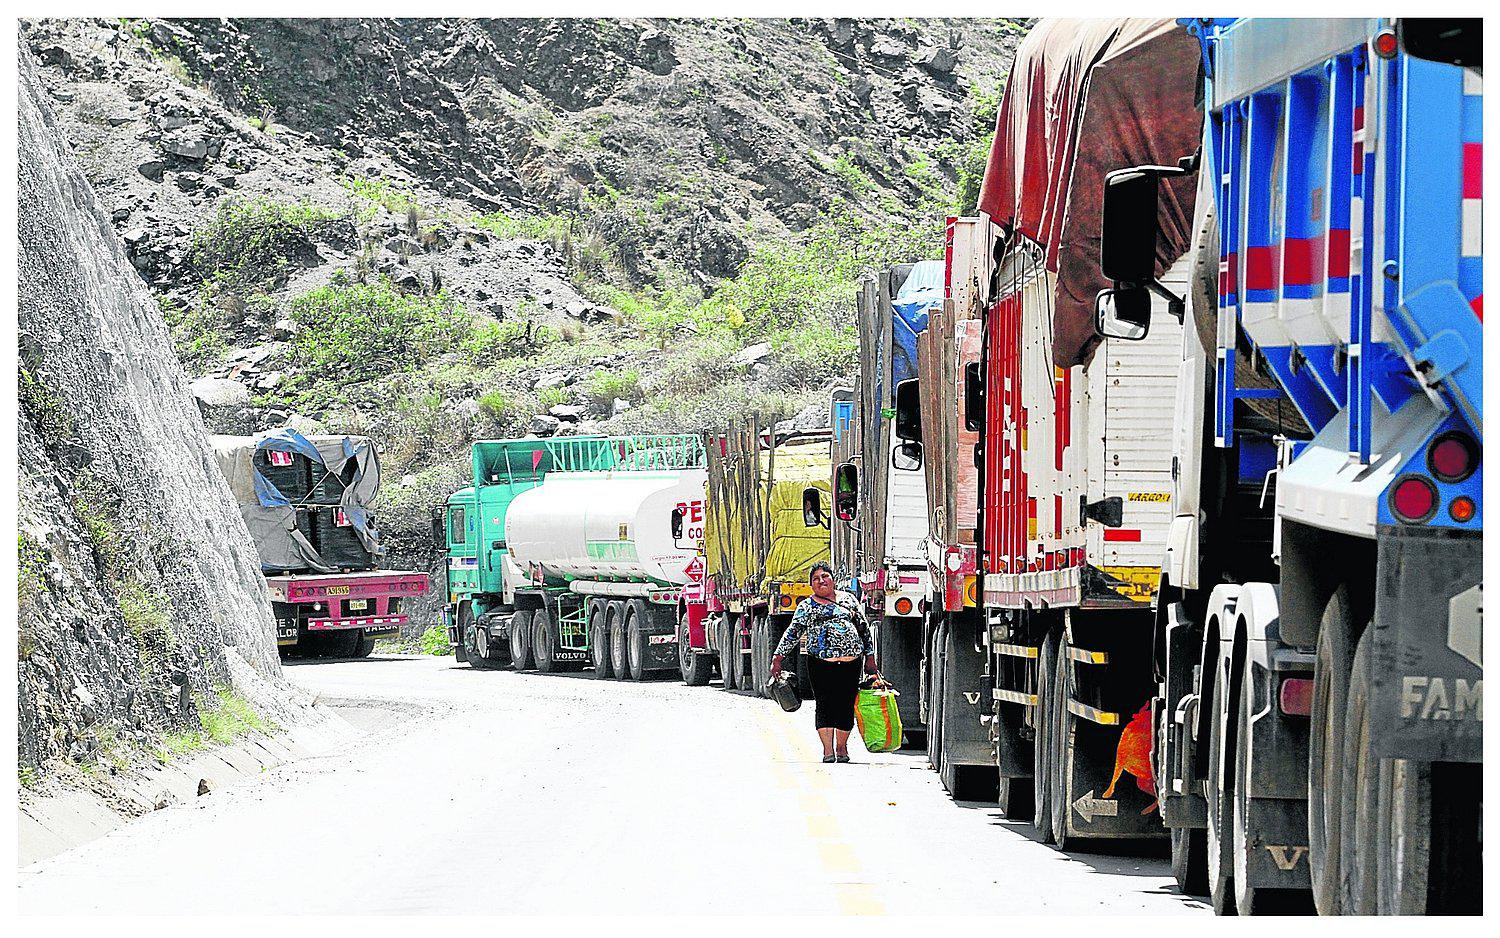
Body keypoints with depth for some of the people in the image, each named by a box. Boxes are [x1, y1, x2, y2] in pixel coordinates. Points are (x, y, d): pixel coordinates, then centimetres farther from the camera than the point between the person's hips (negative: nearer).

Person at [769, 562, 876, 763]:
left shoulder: (848, 599, 14)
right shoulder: (807, 607, 9)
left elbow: (864, 628, 17)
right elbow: (793, 633, 3)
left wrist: (870, 656, 14)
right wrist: (777, 658, -5)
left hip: (851, 662, 2)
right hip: (821, 663, -2)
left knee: (846, 705, 3)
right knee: (825, 705, -10)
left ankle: (841, 746, 18)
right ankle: (828, 749, -10)